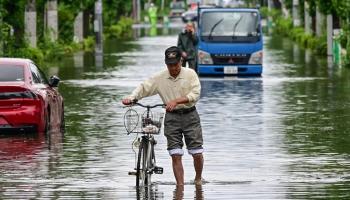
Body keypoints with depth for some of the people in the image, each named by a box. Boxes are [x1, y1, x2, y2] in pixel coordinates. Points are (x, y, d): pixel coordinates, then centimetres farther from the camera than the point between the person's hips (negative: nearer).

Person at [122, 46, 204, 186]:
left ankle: (198, 179, 26)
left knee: (197, 153, 0)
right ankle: (180, 186, -1)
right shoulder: (159, 78, 1)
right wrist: (131, 98, -18)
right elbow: (143, 87, 1)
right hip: (172, 118, 1)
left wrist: (176, 101, -27)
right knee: (175, 155, -5)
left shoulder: (190, 74, -4)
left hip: (190, 116, -1)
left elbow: (195, 94, -14)